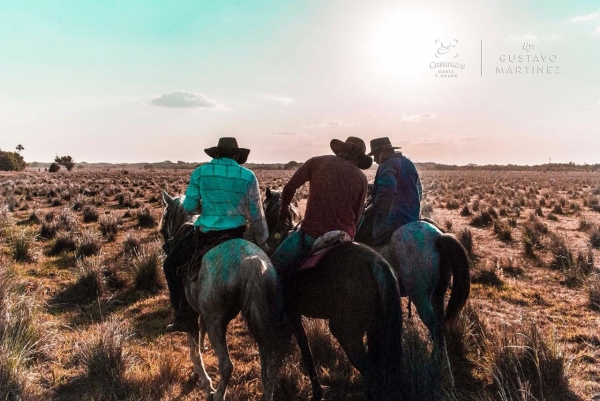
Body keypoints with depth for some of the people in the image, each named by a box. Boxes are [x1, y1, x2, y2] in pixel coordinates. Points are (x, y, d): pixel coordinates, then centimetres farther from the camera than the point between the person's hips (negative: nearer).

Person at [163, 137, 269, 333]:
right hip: (236, 235, 2)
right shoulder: (248, 176, 2)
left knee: (171, 265, 20)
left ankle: (185, 317, 13)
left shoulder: (201, 172, 1)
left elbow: (188, 207, 2)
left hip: (205, 235, -1)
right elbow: (256, 215, 3)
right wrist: (262, 242, 14)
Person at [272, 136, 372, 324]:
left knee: (275, 267, 15)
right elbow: (356, 217, 11)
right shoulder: (361, 177, 9)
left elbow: (289, 188, 5)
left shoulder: (318, 162, 6)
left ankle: (279, 318, 10)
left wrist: (284, 209, 24)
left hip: (312, 234, -3)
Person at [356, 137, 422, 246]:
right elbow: (419, 191, 24)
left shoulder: (387, 165, -12)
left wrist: (374, 208, -18)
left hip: (393, 219, -9)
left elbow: (386, 190, -29)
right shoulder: (409, 163, 16)